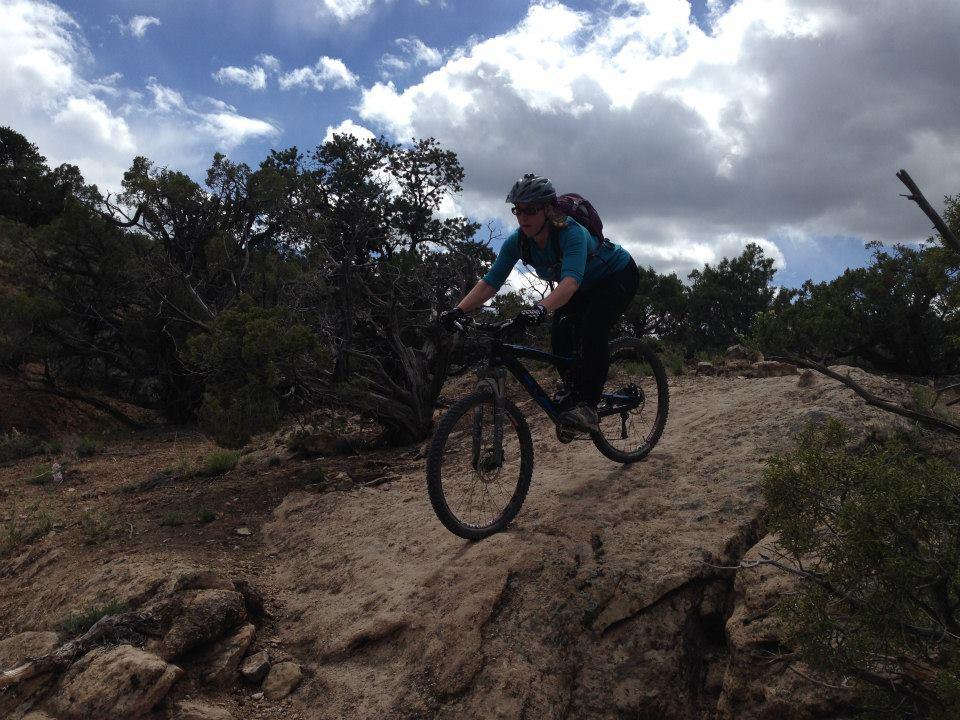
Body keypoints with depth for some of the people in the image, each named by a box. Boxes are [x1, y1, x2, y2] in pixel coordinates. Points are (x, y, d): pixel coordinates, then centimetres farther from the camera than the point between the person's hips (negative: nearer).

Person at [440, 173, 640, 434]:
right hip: (586, 287, 7)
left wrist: (541, 308, -71)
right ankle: (572, 394, 11)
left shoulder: (571, 233, -38)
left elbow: (571, 280, -54)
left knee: (592, 329, -29)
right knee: (560, 335, -12)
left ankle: (587, 407, -25)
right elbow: (490, 281, -23)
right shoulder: (517, 241, -20)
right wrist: (458, 311, -36)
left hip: (618, 275, -6)